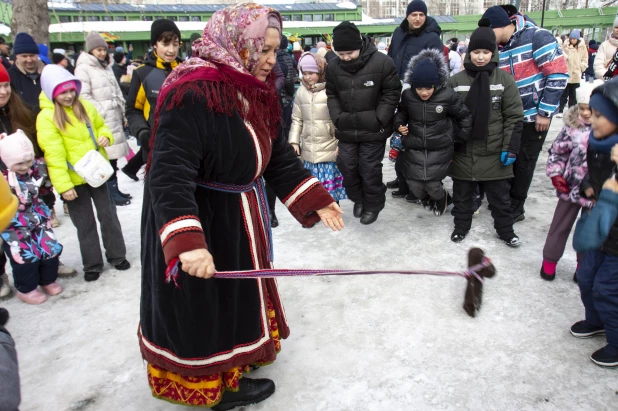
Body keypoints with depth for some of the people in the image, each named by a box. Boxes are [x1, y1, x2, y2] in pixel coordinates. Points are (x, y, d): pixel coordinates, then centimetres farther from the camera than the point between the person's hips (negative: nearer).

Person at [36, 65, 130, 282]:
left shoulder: (86, 106, 1)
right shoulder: (47, 117, -14)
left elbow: (100, 126, 18)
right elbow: (53, 154, -18)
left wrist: (105, 136, -6)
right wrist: (63, 185, -22)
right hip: (74, 180, -4)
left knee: (108, 215, 13)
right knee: (85, 224, 8)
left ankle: (117, 255, 28)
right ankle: (92, 265, 23)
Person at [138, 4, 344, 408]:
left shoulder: (257, 93, 3)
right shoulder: (192, 94, -26)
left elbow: (280, 157, 8)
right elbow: (169, 176, -33)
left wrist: (316, 200, 4)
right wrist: (187, 240, -43)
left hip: (240, 219, 9)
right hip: (200, 223, -9)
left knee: (240, 295, 24)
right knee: (208, 305, 9)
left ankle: (238, 356, 48)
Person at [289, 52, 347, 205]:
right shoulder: (301, 92, 6)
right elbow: (297, 119, 12)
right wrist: (294, 141, 7)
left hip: (329, 148, -4)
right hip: (309, 148, 5)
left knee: (330, 181, 3)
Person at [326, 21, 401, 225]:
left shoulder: (382, 62, -14)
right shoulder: (333, 67, -1)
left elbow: (391, 93, -8)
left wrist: (378, 119, -13)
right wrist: (338, 118, -2)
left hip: (373, 130, -4)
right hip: (346, 129, 4)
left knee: (370, 169, 3)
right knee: (347, 167, 11)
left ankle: (373, 204, 26)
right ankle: (358, 199, 36)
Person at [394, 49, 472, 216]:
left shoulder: (448, 96, -16)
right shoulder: (407, 95, -10)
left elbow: (464, 116, -1)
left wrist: (463, 137, 0)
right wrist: (399, 124, -6)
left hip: (439, 149, -2)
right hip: (414, 148, 3)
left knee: (432, 185, -6)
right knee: (414, 186, 3)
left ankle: (442, 198, 33)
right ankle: (427, 198, 42)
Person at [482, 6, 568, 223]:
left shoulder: (537, 37, -16)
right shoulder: (498, 48, 3)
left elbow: (558, 74, -18)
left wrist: (545, 112, -18)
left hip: (535, 115, -6)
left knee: (523, 162, 3)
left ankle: (516, 208, 17)